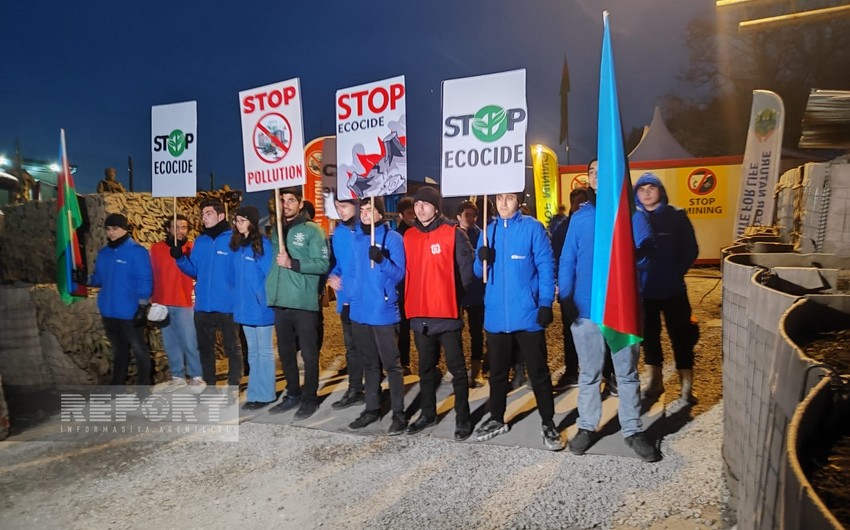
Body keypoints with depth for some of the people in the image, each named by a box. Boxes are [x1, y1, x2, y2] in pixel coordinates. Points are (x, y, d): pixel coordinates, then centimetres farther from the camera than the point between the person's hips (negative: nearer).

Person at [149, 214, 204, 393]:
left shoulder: (192, 249, -1)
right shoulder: (156, 249, 7)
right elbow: (151, 275, 10)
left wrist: (197, 288, -17)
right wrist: (151, 299, 8)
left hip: (184, 303, -3)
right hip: (163, 304, 4)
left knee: (189, 342, -2)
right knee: (170, 343, 11)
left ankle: (196, 376, 10)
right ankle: (178, 377, 22)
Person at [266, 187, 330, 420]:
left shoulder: (313, 230, -3)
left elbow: (322, 264, -11)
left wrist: (292, 263, -18)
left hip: (304, 303, -6)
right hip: (280, 302, 6)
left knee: (309, 354, 3)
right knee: (285, 352, 15)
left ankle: (309, 398, 17)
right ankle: (293, 394, 30)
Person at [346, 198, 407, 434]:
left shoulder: (392, 238, -8)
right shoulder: (356, 237, 10)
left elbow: (399, 274, -13)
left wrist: (382, 260, -28)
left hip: (383, 311, -6)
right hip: (359, 309, 6)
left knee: (391, 363, 1)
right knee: (369, 363, 16)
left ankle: (398, 413, 10)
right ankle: (372, 408, 28)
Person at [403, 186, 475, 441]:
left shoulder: (453, 233, -8)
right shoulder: (408, 236, 7)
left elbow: (467, 269, -7)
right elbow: (407, 270, 14)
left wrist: (455, 296, -4)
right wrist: (410, 300, 7)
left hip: (446, 312, -5)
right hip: (419, 313, 5)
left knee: (456, 367, 5)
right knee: (425, 367, 17)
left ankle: (462, 417, 18)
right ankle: (428, 413, 32)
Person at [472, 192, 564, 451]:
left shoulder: (533, 227, -3)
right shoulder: (489, 230, 9)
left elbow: (546, 267, -6)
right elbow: (480, 273, 11)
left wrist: (546, 304, -13)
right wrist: (482, 260, -11)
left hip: (527, 314, -4)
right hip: (496, 315, 4)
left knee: (538, 372, 6)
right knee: (497, 371, 16)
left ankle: (548, 424, 21)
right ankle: (497, 419, 33)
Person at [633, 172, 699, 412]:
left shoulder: (676, 216, -3)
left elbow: (691, 250, -2)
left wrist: (676, 274, -8)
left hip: (672, 289, -2)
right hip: (644, 289, 3)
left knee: (680, 338, 2)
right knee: (649, 336, 14)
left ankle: (686, 392, 11)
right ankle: (654, 382, 30)